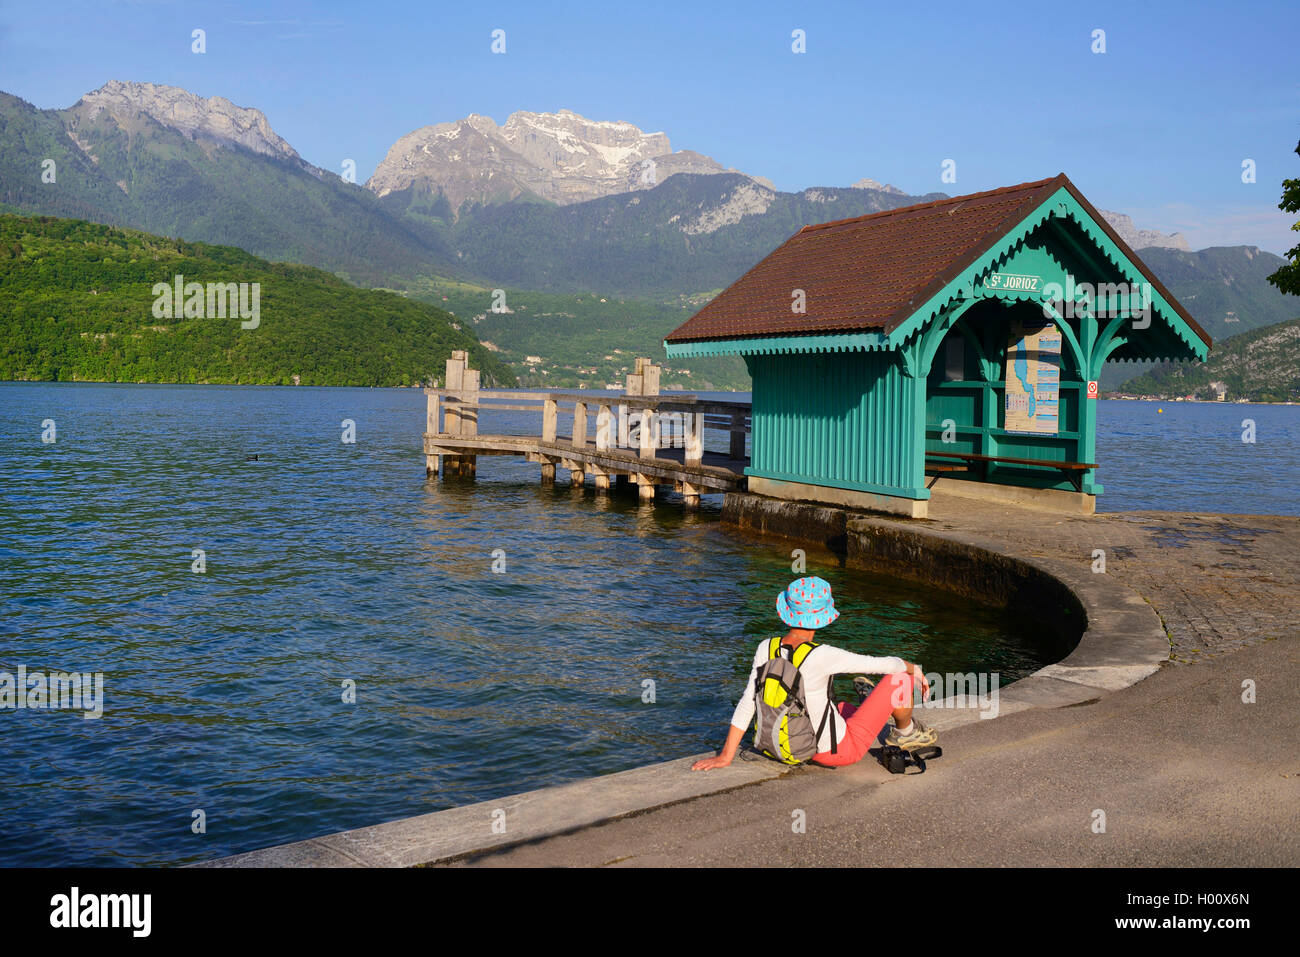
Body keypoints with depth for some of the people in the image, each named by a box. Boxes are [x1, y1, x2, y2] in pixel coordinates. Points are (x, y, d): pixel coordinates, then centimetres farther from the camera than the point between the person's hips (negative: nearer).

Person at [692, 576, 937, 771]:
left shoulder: (766, 649, -12)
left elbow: (747, 703, -9)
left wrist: (726, 756, -5)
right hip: (841, 750, -6)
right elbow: (882, 665, -15)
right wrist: (915, 669, 6)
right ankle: (905, 733, 30)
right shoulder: (821, 656, -27)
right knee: (901, 676, 6)